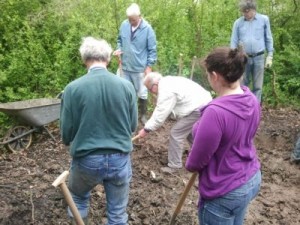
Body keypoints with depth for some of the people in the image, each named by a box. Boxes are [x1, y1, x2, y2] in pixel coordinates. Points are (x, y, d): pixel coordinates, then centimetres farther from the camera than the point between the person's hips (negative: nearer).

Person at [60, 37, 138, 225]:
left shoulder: (73, 88, -13)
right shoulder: (126, 85, -7)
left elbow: (67, 132, -5)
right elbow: (133, 126, 3)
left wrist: (69, 141, 19)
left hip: (87, 159, -1)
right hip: (120, 158, 1)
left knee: (79, 197, 30)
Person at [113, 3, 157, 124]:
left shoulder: (147, 29, -13)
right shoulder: (124, 25, -3)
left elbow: (152, 49, -8)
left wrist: (149, 66, -9)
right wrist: (119, 49, -5)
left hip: (140, 68, -3)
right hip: (125, 66, 4)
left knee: (142, 93, 10)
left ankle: (143, 115, 27)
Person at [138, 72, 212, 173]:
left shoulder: (166, 91, -19)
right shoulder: (167, 83, 14)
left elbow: (160, 114, -17)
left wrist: (146, 129, -9)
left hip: (198, 109, -11)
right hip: (203, 102, 11)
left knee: (176, 134, -4)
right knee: (189, 131, 29)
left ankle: (174, 165, 6)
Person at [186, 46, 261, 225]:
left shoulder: (216, 112, -33)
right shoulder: (252, 100, -6)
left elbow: (197, 160, -20)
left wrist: (189, 165, 3)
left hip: (225, 191, -7)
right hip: (252, 178, 8)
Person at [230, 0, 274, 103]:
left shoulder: (264, 19, 1)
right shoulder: (238, 23, 1)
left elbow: (268, 39, 6)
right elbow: (234, 42, 4)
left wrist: (270, 56, 2)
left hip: (259, 57, 0)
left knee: (258, 86, 5)